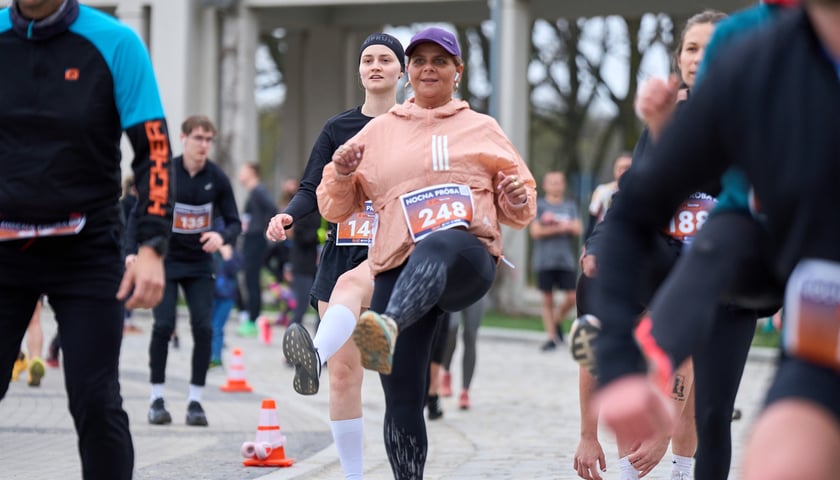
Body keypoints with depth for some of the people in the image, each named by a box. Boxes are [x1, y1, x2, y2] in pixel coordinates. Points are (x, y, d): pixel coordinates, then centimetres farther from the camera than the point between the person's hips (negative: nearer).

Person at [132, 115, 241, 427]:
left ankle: (195, 401, 2)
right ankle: (157, 399, 1)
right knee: (163, 324, -12)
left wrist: (222, 237, -24)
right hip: (165, 260, -2)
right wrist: (133, 251, -21)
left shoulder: (217, 179, -5)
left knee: (203, 327, -8)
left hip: (199, 264, 2)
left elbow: (234, 222, 0)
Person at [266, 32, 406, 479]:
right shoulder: (337, 128, 12)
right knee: (344, 373, -2)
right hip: (341, 251, 3)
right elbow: (314, 189, 5)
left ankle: (314, 357, -67)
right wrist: (288, 216, -16)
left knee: (350, 284, -39)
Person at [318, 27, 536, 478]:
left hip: (469, 259, -3)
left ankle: (387, 329, -72)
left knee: (435, 247, -42)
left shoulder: (481, 129, 19)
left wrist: (518, 200, -2)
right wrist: (342, 175, -2)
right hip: (397, 268, 3)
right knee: (402, 399, -9)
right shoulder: (379, 130, 20)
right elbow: (335, 208, 20)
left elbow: (517, 212, 23)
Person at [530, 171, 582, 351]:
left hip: (566, 260, 2)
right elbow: (536, 231, -6)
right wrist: (561, 228, -8)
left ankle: (557, 321, 22)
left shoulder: (570, 206, 12)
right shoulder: (539, 206, 4)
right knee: (547, 300, 0)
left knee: (572, 298, -4)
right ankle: (551, 337, 7)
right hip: (544, 260, -2)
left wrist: (553, 225, -12)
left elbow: (578, 229, 0)